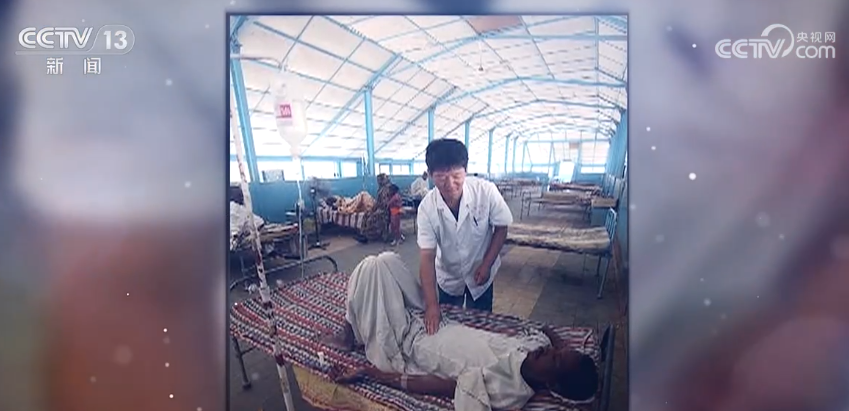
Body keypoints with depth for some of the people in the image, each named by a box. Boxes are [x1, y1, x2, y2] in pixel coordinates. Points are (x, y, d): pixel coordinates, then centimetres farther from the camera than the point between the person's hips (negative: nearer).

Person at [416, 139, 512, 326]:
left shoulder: (486, 191, -28)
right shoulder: (427, 207, -25)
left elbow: (501, 228, -11)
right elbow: (427, 257, -23)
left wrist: (486, 265, -18)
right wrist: (432, 305, -29)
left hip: (480, 274, 0)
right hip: (448, 277, 1)